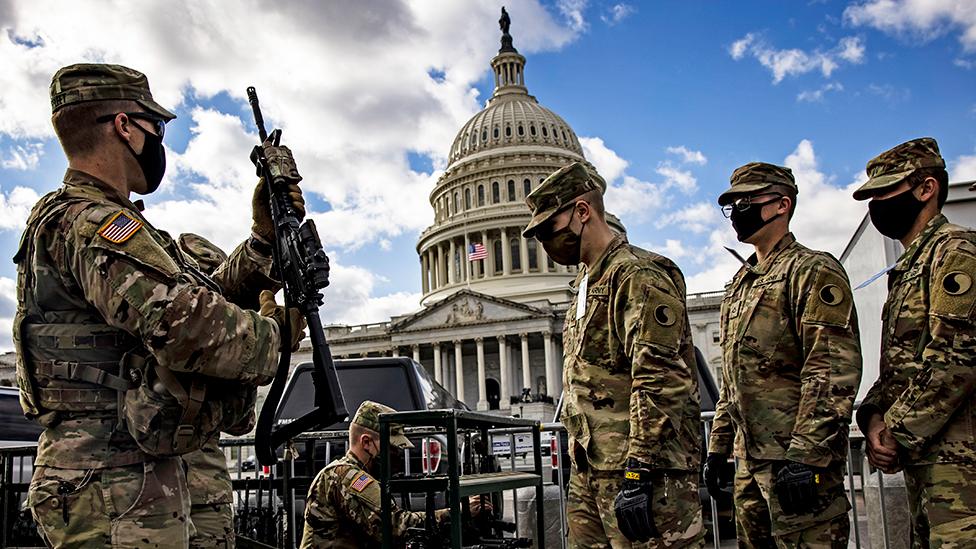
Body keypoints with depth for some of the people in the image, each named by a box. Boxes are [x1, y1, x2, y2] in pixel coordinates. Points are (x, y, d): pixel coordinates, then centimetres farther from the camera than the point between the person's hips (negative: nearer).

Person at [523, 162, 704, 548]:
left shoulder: (639, 276, -11)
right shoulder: (587, 285, 20)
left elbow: (660, 383, -20)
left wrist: (638, 473, -23)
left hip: (643, 472, -9)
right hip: (591, 472, 9)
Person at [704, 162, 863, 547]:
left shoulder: (813, 271, -7)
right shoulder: (739, 284, 20)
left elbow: (835, 372, -18)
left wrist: (804, 455, -24)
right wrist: (718, 447, 19)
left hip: (797, 458, -9)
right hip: (750, 461, 9)